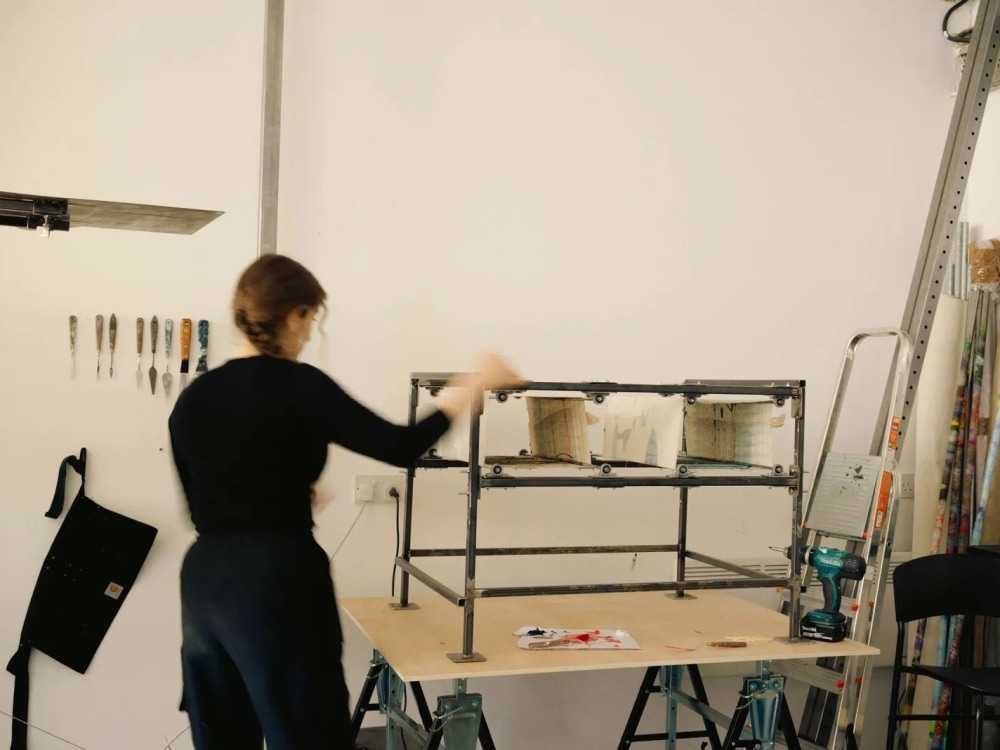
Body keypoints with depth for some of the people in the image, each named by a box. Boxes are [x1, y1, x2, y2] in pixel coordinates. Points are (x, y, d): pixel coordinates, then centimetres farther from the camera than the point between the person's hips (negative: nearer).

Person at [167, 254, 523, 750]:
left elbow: (205, 506, 14)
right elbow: (400, 448, -12)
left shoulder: (192, 398, 8)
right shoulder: (298, 385, -11)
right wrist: (473, 385, -3)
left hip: (204, 582, 7)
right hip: (277, 585, -7)